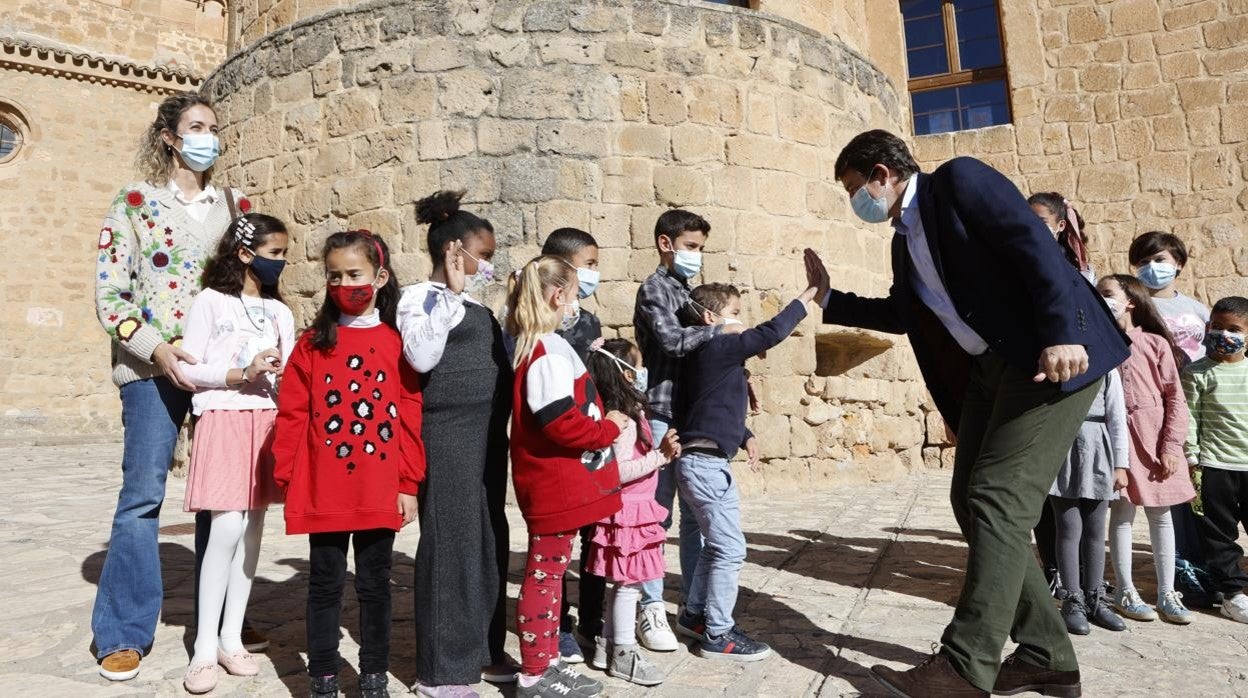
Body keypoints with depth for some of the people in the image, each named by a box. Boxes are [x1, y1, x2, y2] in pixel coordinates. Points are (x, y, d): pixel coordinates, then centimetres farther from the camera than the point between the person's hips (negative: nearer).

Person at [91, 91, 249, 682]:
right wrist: (156, 347, -17)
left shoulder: (235, 204, 12)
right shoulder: (135, 202, 2)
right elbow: (109, 295, -2)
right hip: (154, 368, -3)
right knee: (143, 495, -4)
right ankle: (124, 634, 9)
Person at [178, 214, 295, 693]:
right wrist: (242, 373, -16)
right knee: (228, 529, -11)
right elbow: (188, 369, -6)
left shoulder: (280, 312, 13)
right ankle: (204, 649, 1)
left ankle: (232, 638, 16)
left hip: (267, 423, 5)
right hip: (224, 420, -5)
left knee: (253, 529, 6)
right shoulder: (210, 302, -1)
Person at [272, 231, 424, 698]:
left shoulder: (396, 341, -1)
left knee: (375, 584, 12)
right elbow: (292, 414, 1)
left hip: (380, 492, 0)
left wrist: (409, 484, -3)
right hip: (323, 492, 1)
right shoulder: (313, 342, 2)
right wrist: (288, 478, -3)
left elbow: (411, 417, -2)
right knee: (325, 584, 12)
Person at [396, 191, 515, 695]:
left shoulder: (478, 307, 17)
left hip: (489, 434, 8)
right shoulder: (420, 296, -6)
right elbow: (421, 355, -23)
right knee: (450, 541, -4)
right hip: (447, 434, -8)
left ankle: (483, 649, 25)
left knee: (489, 539, 12)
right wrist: (451, 292, -18)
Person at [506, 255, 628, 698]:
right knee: (545, 573, 1)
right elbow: (560, 424, -27)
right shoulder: (551, 354, -20)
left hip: (555, 485, 10)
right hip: (554, 485, -10)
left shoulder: (534, 349, 12)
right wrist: (609, 428, -14)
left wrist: (601, 423, 8)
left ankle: (546, 662, 28)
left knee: (549, 571, 16)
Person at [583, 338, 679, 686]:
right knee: (629, 583, -1)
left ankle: (607, 645, 26)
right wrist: (659, 457, -23)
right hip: (626, 512, -10)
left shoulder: (629, 415, 12)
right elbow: (620, 472, -26)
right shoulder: (623, 421, -20)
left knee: (625, 583, 16)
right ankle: (623, 653, 11)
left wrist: (662, 452, 4)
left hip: (634, 511, 10)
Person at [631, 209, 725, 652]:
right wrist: (723, 329, -18)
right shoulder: (654, 289, -6)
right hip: (663, 417, -8)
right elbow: (672, 339, -21)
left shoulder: (686, 292, 18)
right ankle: (651, 610, 7)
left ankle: (692, 601, 23)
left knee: (695, 515, 12)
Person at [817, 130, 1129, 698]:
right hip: (990, 367, 9)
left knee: (998, 499, -12)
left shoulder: (958, 180, -6)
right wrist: (829, 301, 29)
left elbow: (1035, 243, -18)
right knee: (971, 499, 5)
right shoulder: (906, 240, 18)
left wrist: (1061, 334, -27)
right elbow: (900, 314, 32)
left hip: (1051, 355, -9)